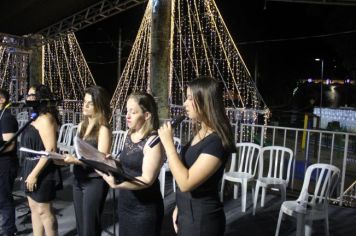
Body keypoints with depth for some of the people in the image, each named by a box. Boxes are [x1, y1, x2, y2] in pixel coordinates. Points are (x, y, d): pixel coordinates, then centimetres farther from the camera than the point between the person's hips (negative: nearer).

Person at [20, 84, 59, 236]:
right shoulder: (36, 118, 12)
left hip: (40, 169, -10)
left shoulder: (46, 118, -17)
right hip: (31, 167, 10)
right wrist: (27, 171, 16)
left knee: (43, 210, 0)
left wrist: (35, 173, -23)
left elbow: (50, 150, -23)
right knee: (34, 207, 17)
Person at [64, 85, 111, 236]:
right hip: (78, 179, 7)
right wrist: (67, 158, -3)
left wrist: (75, 160, -28)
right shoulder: (81, 125, 7)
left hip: (95, 182, -7)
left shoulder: (103, 129, -15)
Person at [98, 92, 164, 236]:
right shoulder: (130, 135, 4)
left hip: (145, 208, -7)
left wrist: (118, 184, -36)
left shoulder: (153, 141, -20)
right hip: (125, 203, 7)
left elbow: (147, 179, -23)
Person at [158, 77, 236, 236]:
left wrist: (168, 142, -25)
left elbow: (186, 183, -30)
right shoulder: (200, 133, 3)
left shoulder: (217, 142, -24)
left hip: (202, 219, -8)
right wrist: (179, 207, 16)